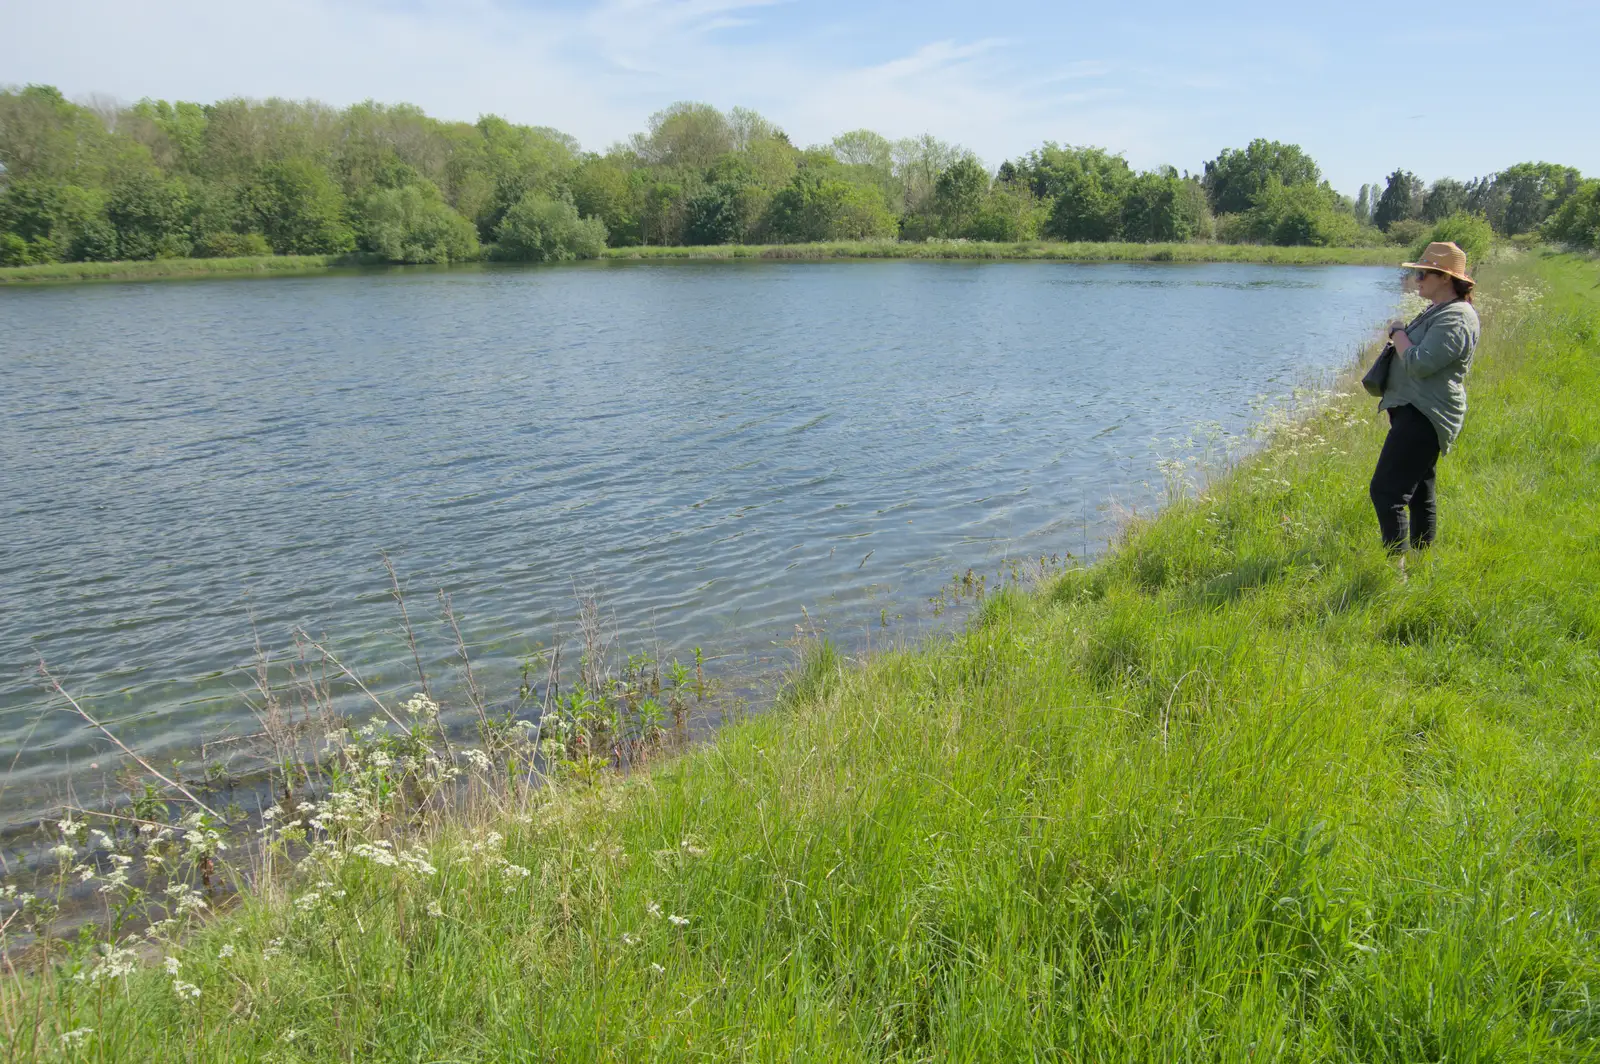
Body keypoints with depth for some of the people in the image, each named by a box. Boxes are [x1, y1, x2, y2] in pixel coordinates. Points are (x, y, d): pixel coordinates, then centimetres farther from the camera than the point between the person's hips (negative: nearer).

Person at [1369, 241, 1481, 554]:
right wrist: (1402, 336, 12)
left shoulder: (1455, 319, -18)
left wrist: (1398, 333, -13)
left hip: (1424, 416, -12)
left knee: (1386, 491, -17)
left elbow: (1419, 364, -26)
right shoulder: (1438, 311, 17)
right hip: (1414, 410, 12)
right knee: (1418, 491, 18)